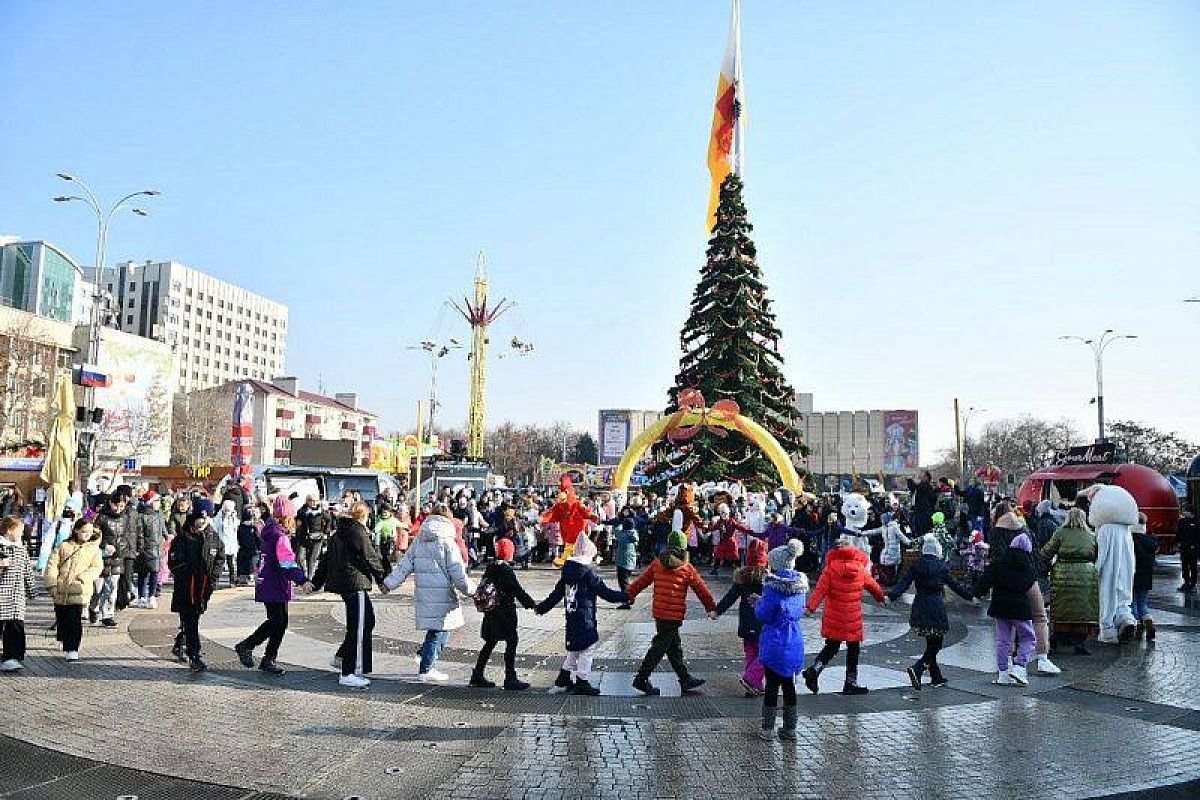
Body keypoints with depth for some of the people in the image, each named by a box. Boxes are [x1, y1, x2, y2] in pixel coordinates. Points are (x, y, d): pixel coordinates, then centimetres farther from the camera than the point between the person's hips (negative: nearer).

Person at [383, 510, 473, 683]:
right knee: (440, 631, 2)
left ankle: (428, 665, 19)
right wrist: (470, 590, 2)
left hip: (422, 596, 6)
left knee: (434, 630, 18)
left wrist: (389, 583, 13)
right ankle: (425, 670, 3)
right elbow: (458, 574, -9)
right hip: (442, 596, -6)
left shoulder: (418, 542, 9)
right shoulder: (447, 543, -9)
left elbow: (404, 566, 7)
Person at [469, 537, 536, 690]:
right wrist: (532, 604, -8)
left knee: (490, 643, 16)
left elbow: (482, 587, 16)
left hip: (491, 613, 8)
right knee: (511, 642, -1)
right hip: (505, 612, -8)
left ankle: (478, 676, 20)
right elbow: (517, 590, -15)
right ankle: (510, 679, 0)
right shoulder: (506, 569, -16)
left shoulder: (490, 567, 7)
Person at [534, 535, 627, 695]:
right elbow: (605, 592, -12)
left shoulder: (567, 572, 7)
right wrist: (625, 596, -4)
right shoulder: (588, 573, -15)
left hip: (571, 616, 8)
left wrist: (542, 607, 25)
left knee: (575, 648, 21)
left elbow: (556, 593, 14)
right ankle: (582, 682, 5)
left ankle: (564, 677, 28)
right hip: (585, 619, -8)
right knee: (587, 648, 1)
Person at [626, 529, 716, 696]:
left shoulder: (657, 564, 3)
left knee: (675, 647, 15)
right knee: (659, 648, 0)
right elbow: (701, 589, 1)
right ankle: (641, 679, 1)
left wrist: (629, 594, 18)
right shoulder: (687, 569, -8)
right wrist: (712, 607, 12)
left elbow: (642, 580, 8)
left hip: (659, 612, 6)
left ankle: (685, 679, 25)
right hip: (673, 616, -6)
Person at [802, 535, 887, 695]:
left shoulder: (831, 567, -6)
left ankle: (814, 670, -5)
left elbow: (821, 588, -16)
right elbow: (873, 586, 17)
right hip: (853, 619, -1)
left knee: (831, 647, 14)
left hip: (833, 618, 1)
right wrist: (882, 597, 36)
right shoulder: (860, 568, 0)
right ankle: (851, 683, 17)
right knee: (853, 649, 13)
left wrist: (811, 606, -20)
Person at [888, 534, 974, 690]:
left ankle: (936, 677, 23)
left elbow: (904, 582, -7)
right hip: (936, 606, -4)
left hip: (920, 607, 5)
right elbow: (954, 585, 5)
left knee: (931, 643, 17)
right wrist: (970, 596, 18)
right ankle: (917, 669, -19)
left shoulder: (916, 565, 3)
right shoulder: (941, 566, -4)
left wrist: (891, 596, -12)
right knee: (936, 643, 1)